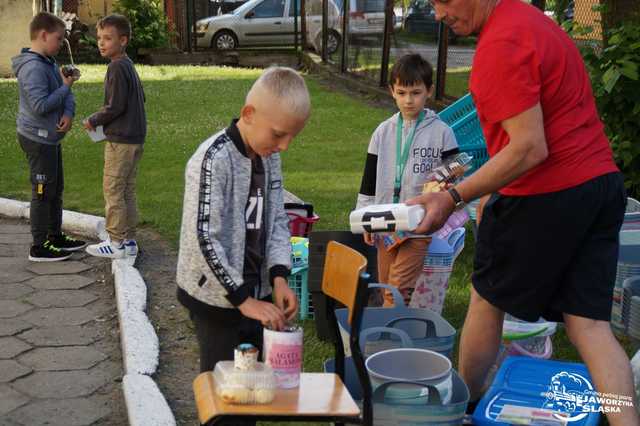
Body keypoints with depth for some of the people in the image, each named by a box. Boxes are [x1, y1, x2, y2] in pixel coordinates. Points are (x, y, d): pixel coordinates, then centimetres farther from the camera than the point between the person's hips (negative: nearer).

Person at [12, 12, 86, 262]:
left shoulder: (50, 63, 11)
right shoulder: (33, 68, -20)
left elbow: (66, 94, 12)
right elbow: (40, 105, -26)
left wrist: (69, 113, -8)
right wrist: (66, 86, -16)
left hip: (51, 138, 10)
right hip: (38, 138, -10)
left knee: (56, 189, 18)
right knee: (43, 192, -2)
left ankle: (55, 236, 30)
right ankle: (40, 246, 6)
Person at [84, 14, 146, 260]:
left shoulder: (116, 68, -15)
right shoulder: (129, 65, 13)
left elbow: (115, 106, -19)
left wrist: (93, 121, -4)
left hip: (120, 139, -9)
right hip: (136, 137, 9)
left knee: (112, 190, -2)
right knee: (127, 191, 13)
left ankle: (116, 243, 2)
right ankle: (129, 240, 18)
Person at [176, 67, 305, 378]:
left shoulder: (269, 156, 3)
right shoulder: (214, 159, -21)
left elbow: (277, 221, 7)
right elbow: (204, 238, -24)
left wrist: (279, 277, -8)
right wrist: (242, 300, -23)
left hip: (258, 292, 7)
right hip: (215, 297, -7)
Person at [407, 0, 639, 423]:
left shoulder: (501, 43, -17)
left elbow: (529, 149, -22)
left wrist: (454, 196, -21)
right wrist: (494, 194, 22)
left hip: (546, 194, -8)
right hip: (601, 182, 9)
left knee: (488, 300, 13)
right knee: (589, 324, 6)